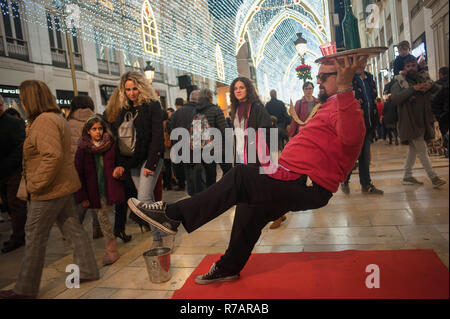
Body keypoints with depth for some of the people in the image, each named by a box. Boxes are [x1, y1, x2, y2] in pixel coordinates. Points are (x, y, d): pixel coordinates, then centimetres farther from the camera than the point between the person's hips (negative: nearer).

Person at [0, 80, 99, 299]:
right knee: (72, 228, 15)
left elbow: (53, 156, -29)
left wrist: (35, 184, -20)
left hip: (50, 190, -10)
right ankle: (88, 270, 24)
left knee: (35, 237, 2)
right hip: (63, 185, 10)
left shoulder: (44, 121, -18)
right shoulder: (57, 117, 14)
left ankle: (25, 288, 16)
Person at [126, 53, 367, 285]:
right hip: (300, 182, 11)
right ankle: (228, 269, 36)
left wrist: (344, 88, -42)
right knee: (249, 210, 17)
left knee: (241, 177, -22)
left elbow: (351, 136, -36)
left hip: (309, 186, -11)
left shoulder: (345, 105, -10)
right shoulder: (332, 104, 24)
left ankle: (173, 215, -16)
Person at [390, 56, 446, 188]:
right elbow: (395, 99, -20)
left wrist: (431, 86, -12)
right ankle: (434, 177, -2)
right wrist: (413, 88, -25)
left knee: (413, 149, 12)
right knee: (422, 150, -7)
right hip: (410, 121, -6)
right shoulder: (399, 82, -4)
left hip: (423, 121, 6)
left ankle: (407, 176, 23)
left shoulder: (423, 78, 11)